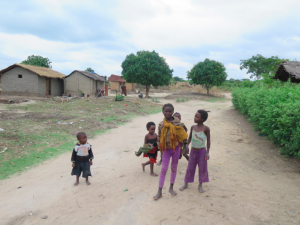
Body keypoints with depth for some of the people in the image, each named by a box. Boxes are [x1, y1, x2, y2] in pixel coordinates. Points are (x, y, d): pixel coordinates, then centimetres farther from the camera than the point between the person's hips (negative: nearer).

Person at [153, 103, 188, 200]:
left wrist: (185, 146, -2)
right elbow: (159, 137, 3)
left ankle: (171, 188, 30)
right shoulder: (161, 124, -7)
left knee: (174, 168, 13)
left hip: (176, 148, 1)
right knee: (164, 169, 1)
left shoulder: (177, 122, -8)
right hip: (166, 149, -1)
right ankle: (159, 192, 10)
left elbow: (182, 134, -1)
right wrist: (160, 147, 6)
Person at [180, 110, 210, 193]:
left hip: (202, 151, -3)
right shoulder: (193, 127, -3)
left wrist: (207, 152, -11)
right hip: (193, 150, 3)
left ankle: (200, 185, 26)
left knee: (202, 168, 8)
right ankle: (186, 184, 25)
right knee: (190, 168, 11)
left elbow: (208, 141, -9)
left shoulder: (206, 129, -14)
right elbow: (190, 138, 8)